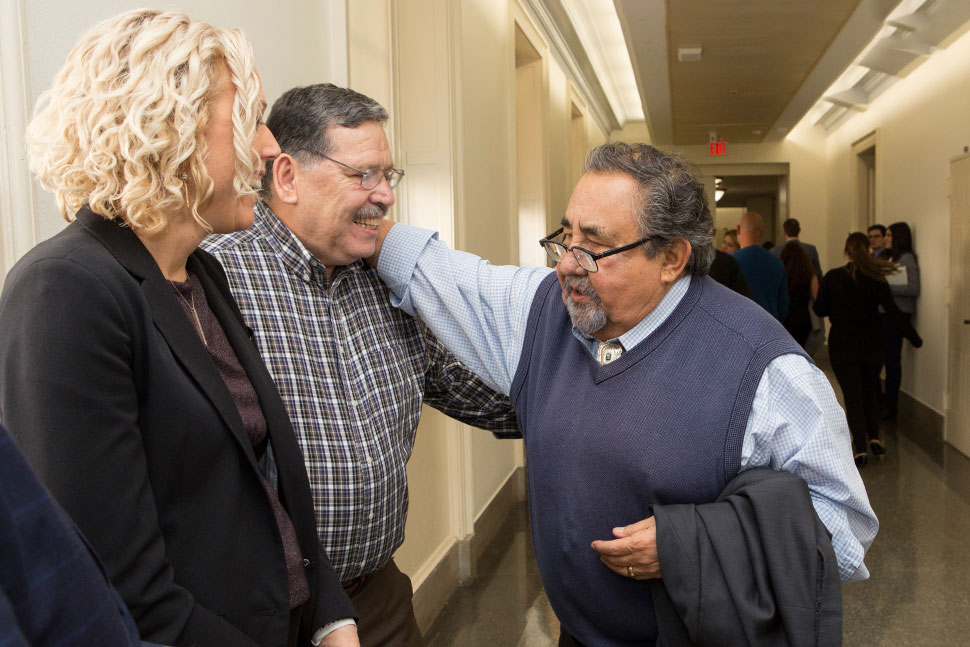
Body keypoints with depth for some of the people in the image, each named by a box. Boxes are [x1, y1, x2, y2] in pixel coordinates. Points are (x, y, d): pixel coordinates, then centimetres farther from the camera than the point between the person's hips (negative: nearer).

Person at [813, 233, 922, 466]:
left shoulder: (832, 277, -8)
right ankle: (874, 437, 19)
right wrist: (914, 338, -3)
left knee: (852, 397, 3)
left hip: (842, 346, -1)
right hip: (871, 345, 2)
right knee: (870, 390, 23)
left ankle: (861, 448, -5)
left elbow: (820, 309, -2)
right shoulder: (875, 279, -7)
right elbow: (893, 312, -10)